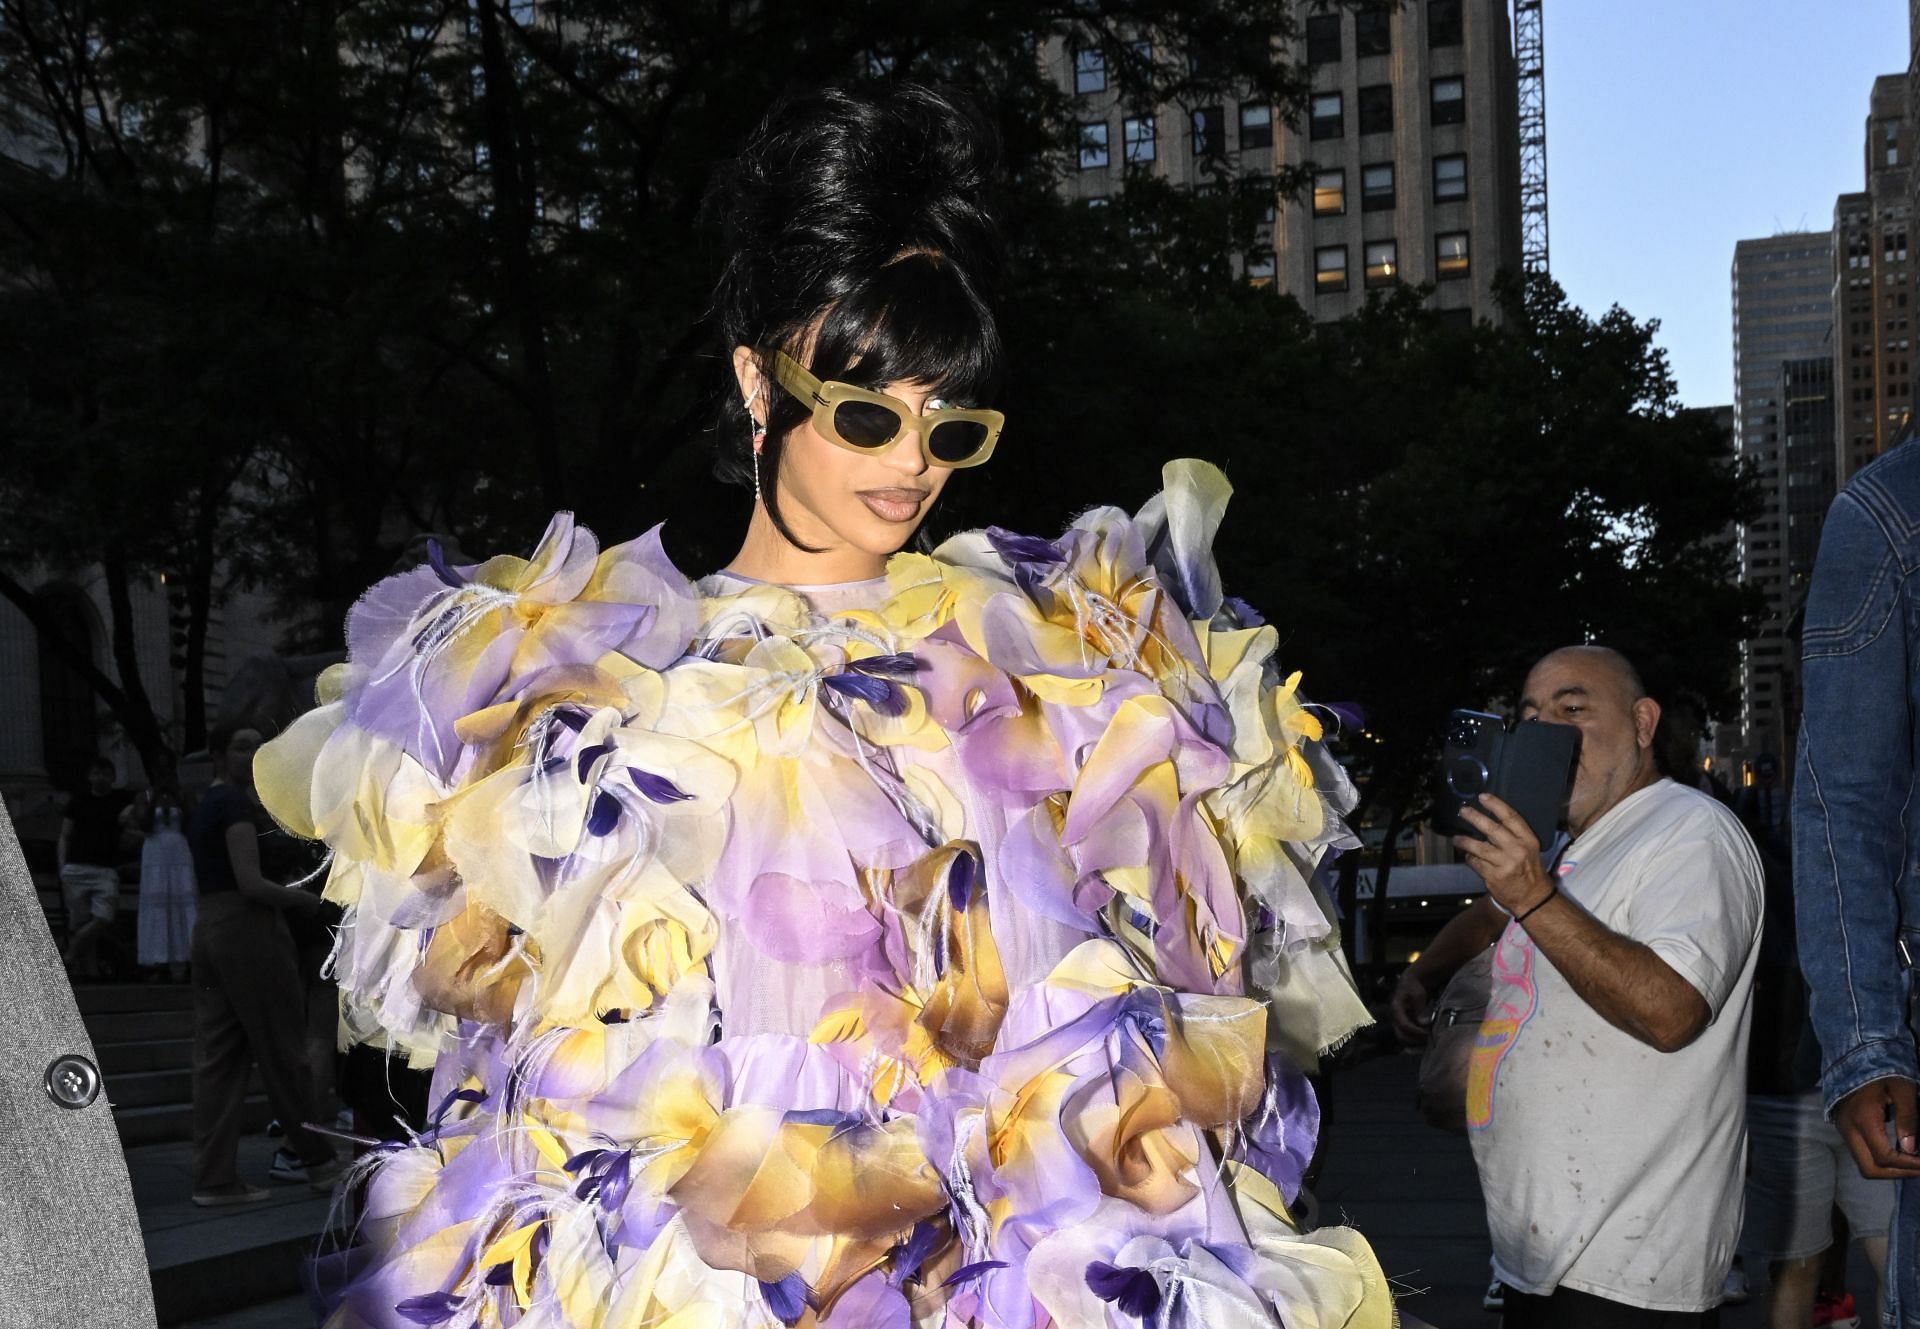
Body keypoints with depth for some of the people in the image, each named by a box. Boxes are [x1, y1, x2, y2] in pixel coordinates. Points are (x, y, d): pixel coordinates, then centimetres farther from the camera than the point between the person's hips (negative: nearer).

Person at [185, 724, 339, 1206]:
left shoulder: (205, 806, 17)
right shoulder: (235, 803, -11)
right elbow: (251, 883, -18)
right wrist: (315, 901, -10)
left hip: (209, 928, 9)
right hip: (247, 927, -9)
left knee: (218, 1057, 5)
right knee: (282, 1049, 1)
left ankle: (214, 1178, 4)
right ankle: (317, 1158, 10)